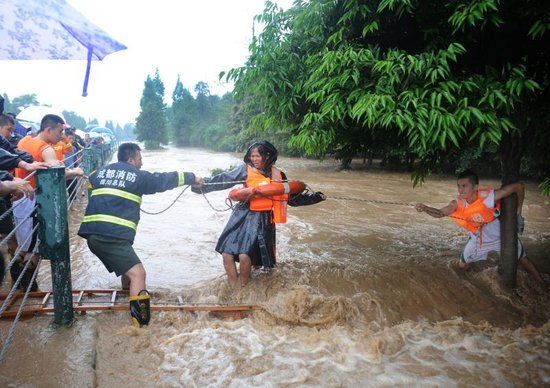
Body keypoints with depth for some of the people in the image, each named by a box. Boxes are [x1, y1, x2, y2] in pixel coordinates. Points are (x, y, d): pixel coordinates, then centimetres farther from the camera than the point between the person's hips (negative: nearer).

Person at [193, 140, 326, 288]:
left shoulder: (277, 175, 5)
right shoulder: (245, 169, 2)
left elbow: (293, 197, 14)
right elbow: (222, 180, -5)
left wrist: (316, 197, 14)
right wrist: (202, 183, -17)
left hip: (261, 219, -2)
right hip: (242, 215, 2)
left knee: (244, 255, -18)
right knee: (226, 253, -5)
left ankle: (243, 288, 7)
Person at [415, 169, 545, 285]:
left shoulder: (489, 197, -35)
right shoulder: (458, 203, -23)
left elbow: (519, 186, -28)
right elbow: (440, 213, -29)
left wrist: (518, 211, -18)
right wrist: (425, 208, -49)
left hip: (501, 236, -3)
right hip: (478, 239, 3)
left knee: (522, 260, 13)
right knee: (462, 265, 9)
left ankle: (543, 285, 33)